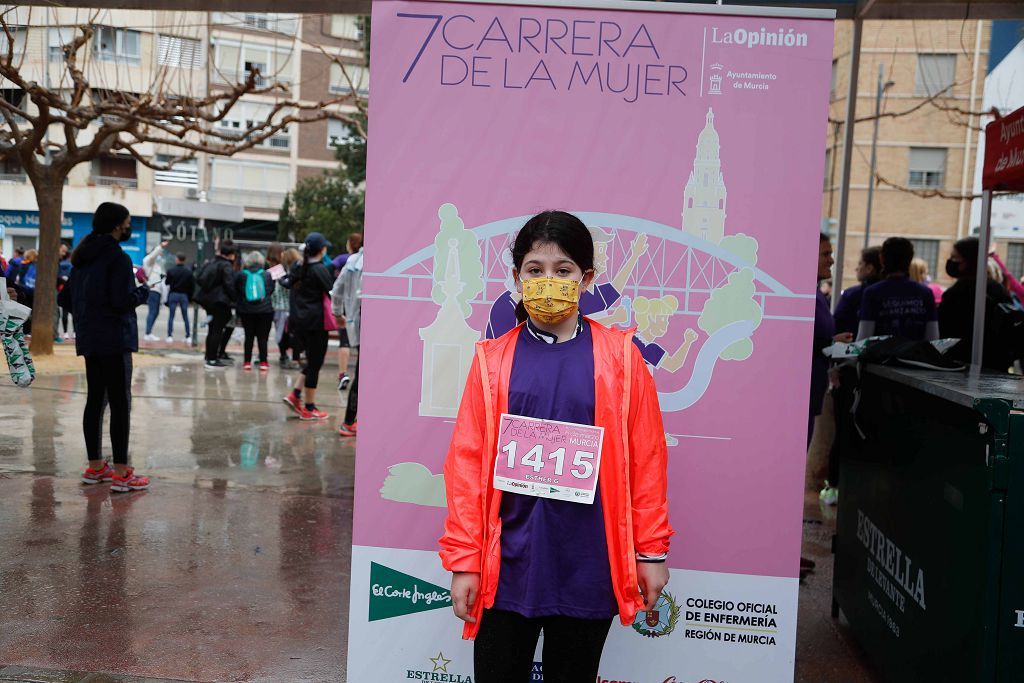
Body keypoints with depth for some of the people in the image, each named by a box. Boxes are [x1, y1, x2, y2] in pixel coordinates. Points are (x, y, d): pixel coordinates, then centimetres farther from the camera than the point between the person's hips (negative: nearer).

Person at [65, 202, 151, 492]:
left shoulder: (82, 258, 13)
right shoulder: (118, 258, -14)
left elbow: (68, 297, 16)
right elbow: (123, 302, -21)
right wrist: (143, 291, -4)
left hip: (88, 338, 9)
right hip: (114, 339, -9)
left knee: (95, 400, 14)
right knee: (120, 404, -5)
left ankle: (95, 466, 22)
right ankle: (121, 473, -4)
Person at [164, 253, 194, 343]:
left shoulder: (171, 270, -7)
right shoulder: (189, 271, -4)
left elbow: (166, 282, 2)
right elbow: (192, 285, -3)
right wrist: (190, 297, 5)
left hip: (173, 294, -1)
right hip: (184, 295, 1)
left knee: (171, 316, 5)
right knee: (185, 317, 8)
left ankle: (170, 336, 0)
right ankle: (188, 337, 6)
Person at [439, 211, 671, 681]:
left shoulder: (619, 355, -2)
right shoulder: (492, 360, 0)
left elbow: (646, 457, 0)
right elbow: (467, 461, -1)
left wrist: (651, 550, 0)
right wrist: (463, 559, -2)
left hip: (588, 563, 0)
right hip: (509, 559, 0)